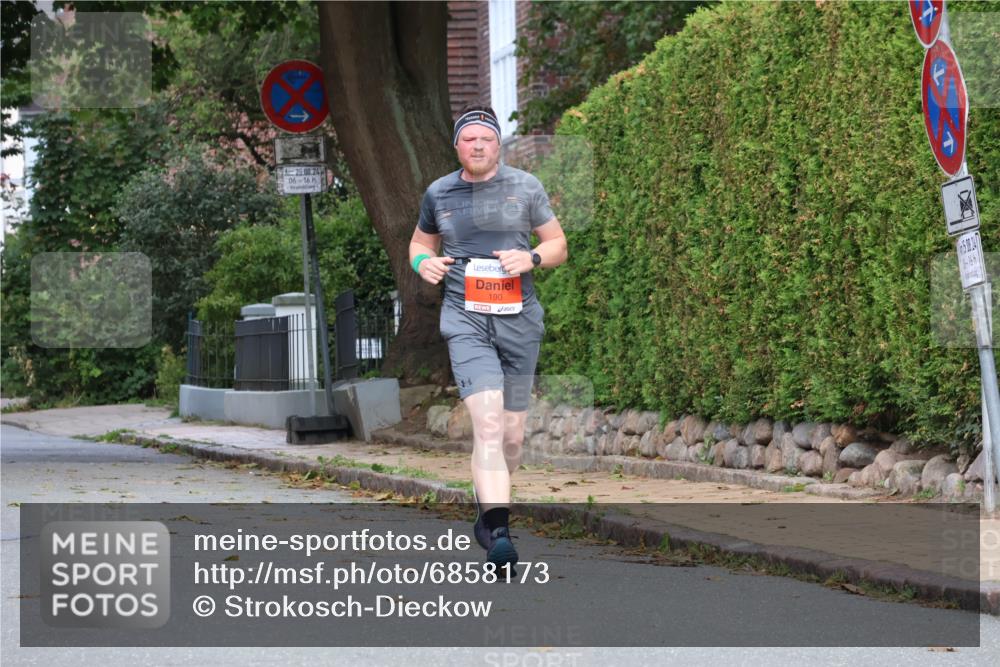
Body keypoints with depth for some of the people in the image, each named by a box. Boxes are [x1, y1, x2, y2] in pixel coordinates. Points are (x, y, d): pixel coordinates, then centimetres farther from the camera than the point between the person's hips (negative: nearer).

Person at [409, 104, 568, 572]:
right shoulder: (438, 194, 7)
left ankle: (486, 513, 33)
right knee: (487, 423, -20)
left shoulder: (525, 187, 5)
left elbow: (558, 246, 10)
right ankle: (498, 530, -28)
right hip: (466, 321, -2)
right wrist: (423, 263, 0)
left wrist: (531, 258, -12)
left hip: (520, 321, 2)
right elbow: (419, 242, 23)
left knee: (512, 435, 8)